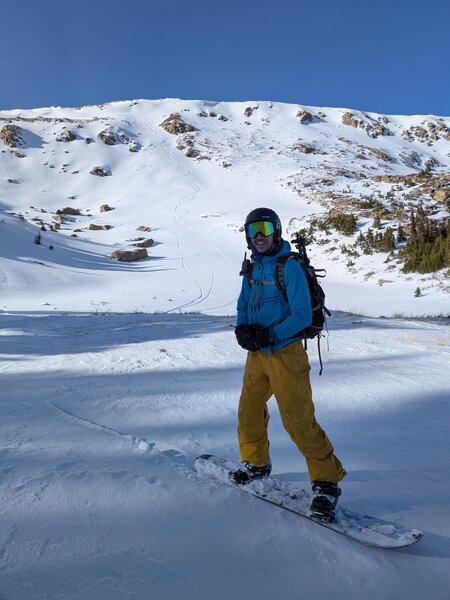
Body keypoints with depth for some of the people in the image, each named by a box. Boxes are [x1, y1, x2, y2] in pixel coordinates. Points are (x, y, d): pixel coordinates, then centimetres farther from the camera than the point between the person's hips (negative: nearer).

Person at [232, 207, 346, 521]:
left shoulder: (290, 267, -14)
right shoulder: (253, 267, 8)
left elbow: (302, 315, -17)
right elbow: (243, 304, 14)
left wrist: (269, 335, -24)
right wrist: (242, 328, -6)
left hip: (285, 352, -7)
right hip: (257, 354, 7)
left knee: (298, 420, -6)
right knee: (249, 411, 16)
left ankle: (327, 481, 12)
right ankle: (256, 463, 40)